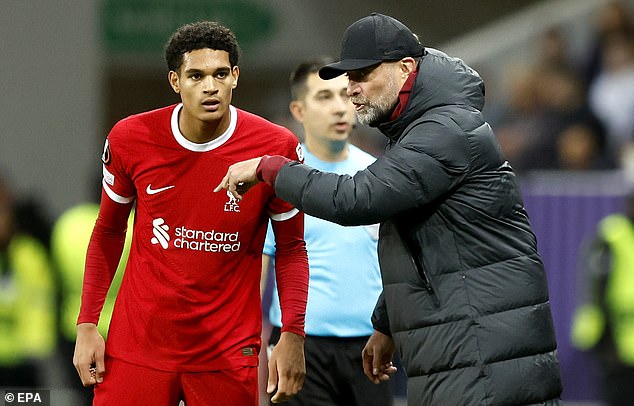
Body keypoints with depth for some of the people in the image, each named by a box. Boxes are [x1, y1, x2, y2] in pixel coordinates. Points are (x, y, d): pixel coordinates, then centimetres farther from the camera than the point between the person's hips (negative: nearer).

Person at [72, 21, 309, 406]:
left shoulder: (277, 148, -8)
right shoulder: (130, 139, -4)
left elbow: (291, 249, 1)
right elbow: (108, 233, 9)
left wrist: (293, 335, -9)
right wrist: (87, 324, 3)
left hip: (228, 355, -1)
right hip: (138, 342, 1)